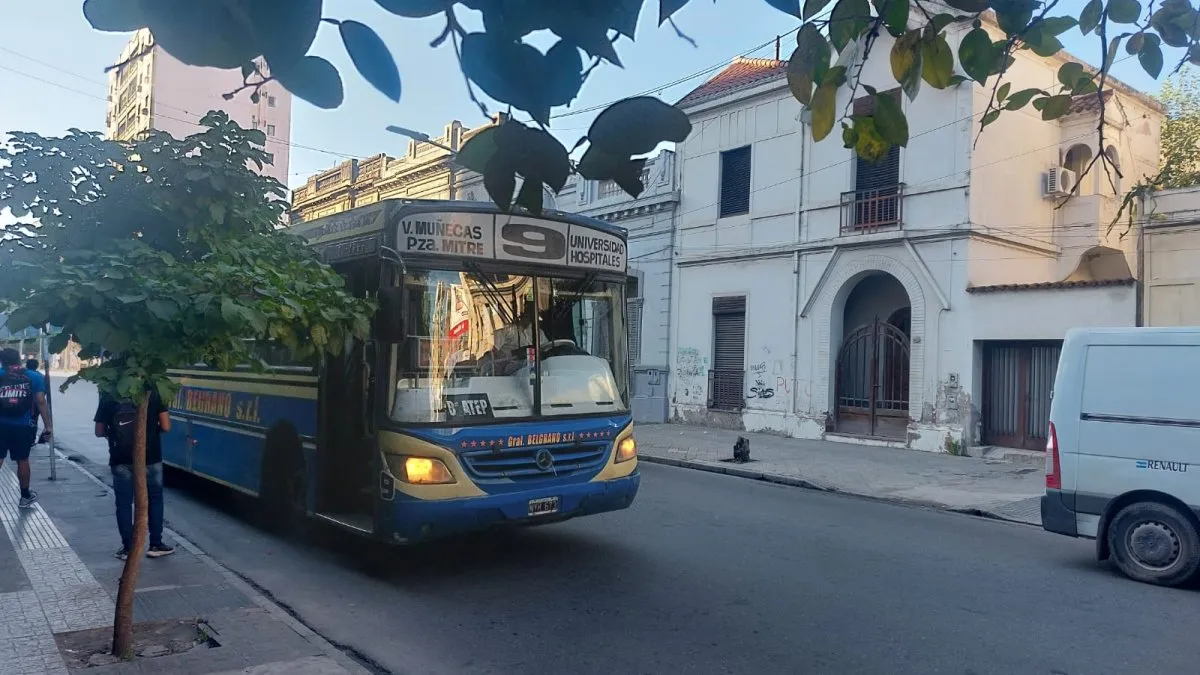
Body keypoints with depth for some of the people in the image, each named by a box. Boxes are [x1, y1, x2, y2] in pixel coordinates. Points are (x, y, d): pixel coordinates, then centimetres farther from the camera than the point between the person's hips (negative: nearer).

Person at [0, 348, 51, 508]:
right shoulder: (34, 376, 3)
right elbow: (40, 401, -3)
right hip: (23, 426, 0)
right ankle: (25, 496, 25)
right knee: (22, 460, 12)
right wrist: (48, 425, -2)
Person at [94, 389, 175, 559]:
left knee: (124, 503, 12)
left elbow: (99, 432, 3)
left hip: (121, 460, 1)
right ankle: (156, 545, 16)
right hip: (150, 458, -1)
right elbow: (166, 426, -8)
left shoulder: (108, 396, -1)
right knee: (154, 500, 13)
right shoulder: (152, 392, -6)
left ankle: (127, 547, 16)